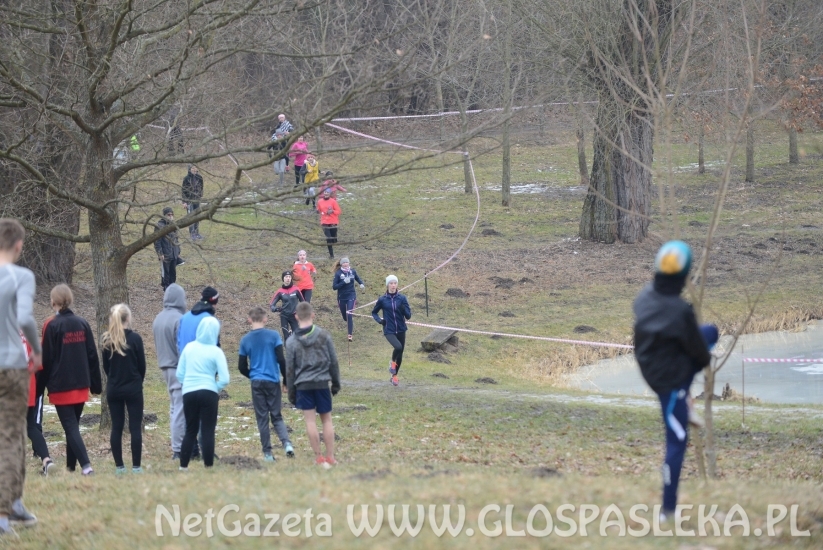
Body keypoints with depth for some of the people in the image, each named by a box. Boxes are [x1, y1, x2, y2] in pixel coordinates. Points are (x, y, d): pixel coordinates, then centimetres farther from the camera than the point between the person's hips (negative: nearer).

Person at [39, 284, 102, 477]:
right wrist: (96, 385, 12)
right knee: (73, 426, 17)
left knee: (70, 427, -5)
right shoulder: (82, 324, 5)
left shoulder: (52, 325, -10)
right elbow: (92, 356, 6)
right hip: (81, 385, 5)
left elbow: (46, 360, -9)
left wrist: (40, 386, 0)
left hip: (60, 386, -5)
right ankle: (71, 466, 20)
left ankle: (86, 465, -19)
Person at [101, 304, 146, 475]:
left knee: (116, 427, 8)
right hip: (133, 388, -3)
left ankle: (119, 466, 8)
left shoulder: (106, 340, 0)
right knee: (135, 427, 0)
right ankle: (136, 466, -3)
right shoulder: (134, 338, -10)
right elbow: (142, 365, -3)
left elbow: (105, 366, 6)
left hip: (113, 389, 3)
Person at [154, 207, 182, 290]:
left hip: (174, 255, 6)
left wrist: (178, 252, 18)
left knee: (173, 271, 13)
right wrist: (160, 253, -16)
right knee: (165, 271, 4)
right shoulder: (160, 226, -12)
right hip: (165, 255, -6)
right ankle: (166, 286, 15)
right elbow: (157, 241, -13)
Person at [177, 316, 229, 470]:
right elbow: (224, 379, -11)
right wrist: (216, 388, 7)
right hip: (208, 393, -3)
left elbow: (180, 373, 6)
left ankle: (183, 466, 11)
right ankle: (208, 466, 2)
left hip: (188, 393, 3)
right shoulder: (216, 352, -6)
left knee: (190, 431, 14)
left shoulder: (189, 347, 3)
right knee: (208, 432, 3)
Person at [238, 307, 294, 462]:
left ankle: (267, 453, 5)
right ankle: (286, 443, -13)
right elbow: (281, 360, -6)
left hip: (256, 383, 0)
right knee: (276, 416, 9)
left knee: (262, 418, 6)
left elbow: (242, 367, 4)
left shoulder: (245, 340, 1)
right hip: (273, 381, 0)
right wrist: (286, 380, 5)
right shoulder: (273, 335, -4)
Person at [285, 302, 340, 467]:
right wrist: (336, 383, 14)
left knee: (310, 421, 3)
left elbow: (290, 370, 2)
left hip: (303, 385, 0)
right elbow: (333, 361, 3)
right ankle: (330, 457, 8)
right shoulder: (324, 336, -2)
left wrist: (291, 392, 10)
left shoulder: (292, 342, -2)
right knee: (326, 419, 9)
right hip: (322, 383, 0)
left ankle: (319, 458, 3)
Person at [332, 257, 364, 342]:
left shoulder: (352, 272, -4)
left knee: (349, 315, -12)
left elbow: (358, 279, 14)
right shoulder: (338, 273, -11)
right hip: (341, 297, 0)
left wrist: (362, 284, -7)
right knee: (344, 316, 15)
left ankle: (350, 334, -8)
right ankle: (349, 322, 52)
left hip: (351, 296, 0)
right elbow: (334, 287, -14)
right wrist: (344, 282, -26)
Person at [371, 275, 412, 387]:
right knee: (398, 347, -28)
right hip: (389, 331, -3)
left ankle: (394, 375, 33)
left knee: (400, 354, 11)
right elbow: (374, 312, 13)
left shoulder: (402, 298, -1)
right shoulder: (382, 300, -3)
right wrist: (379, 320, -7)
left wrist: (404, 309, -21)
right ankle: (393, 362, 4)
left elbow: (408, 316, -1)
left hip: (401, 330, 3)